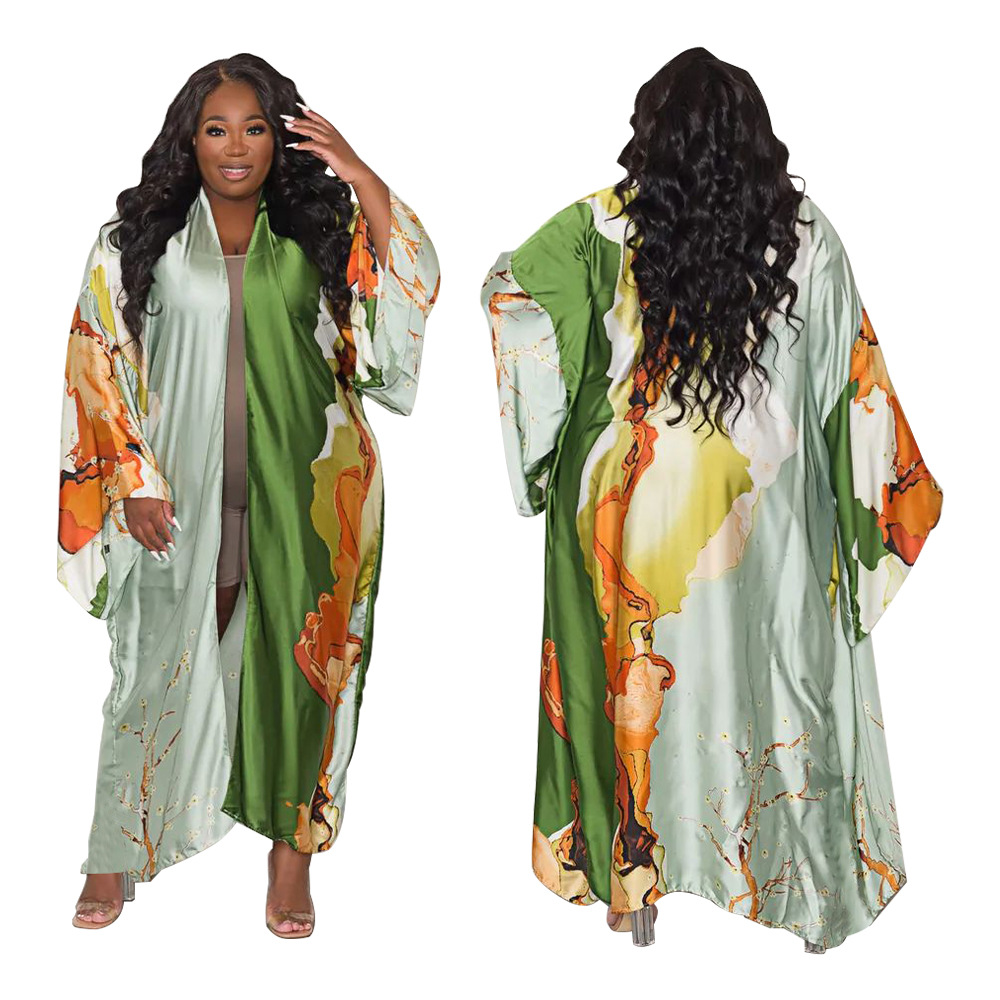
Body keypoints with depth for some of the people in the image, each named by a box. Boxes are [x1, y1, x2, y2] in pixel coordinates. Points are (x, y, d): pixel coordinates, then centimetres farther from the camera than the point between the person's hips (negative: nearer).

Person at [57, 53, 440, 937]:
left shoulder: (318, 233, 4)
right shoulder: (139, 240, 2)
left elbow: (411, 291, -8)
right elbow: (101, 367, 2)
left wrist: (362, 179, -14)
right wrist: (135, 482, -5)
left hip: (301, 490, 1)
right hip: (183, 493, 0)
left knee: (299, 660, 8)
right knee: (164, 664, 7)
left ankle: (294, 842, 24)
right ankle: (118, 852, 24)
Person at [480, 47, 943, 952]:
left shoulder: (604, 228, -8)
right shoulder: (806, 236, -5)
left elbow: (503, 290, 2)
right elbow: (854, 380, -2)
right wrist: (898, 488, 9)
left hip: (634, 503, 0)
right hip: (767, 510, 1)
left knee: (633, 673, 13)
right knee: (777, 672, 13)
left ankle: (632, 877, 25)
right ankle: (809, 880, 27)